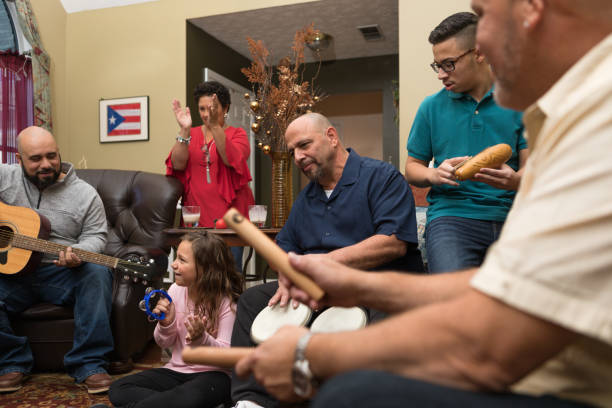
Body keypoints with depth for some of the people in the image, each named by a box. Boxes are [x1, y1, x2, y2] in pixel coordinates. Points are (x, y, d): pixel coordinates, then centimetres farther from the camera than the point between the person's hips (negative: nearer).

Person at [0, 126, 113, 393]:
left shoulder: (85, 194, 0)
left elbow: (95, 236, 0)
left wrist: (77, 254, -24)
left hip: (62, 274, 0)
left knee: (97, 274, -31)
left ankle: (88, 364, -25)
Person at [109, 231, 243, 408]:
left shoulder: (226, 302, -13)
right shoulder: (176, 290, 0)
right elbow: (165, 344, 10)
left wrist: (202, 339, -30)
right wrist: (166, 323, -13)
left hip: (212, 373, -5)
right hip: (176, 369, 6)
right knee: (118, 389, -13)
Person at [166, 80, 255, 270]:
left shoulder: (237, 134, 7)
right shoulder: (191, 135, 14)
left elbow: (232, 159, -15)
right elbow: (177, 164, -3)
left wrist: (215, 126, -24)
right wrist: (184, 130, -14)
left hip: (228, 216, -2)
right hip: (196, 217, 2)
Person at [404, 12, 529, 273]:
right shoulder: (432, 107, 12)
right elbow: (412, 168, 16)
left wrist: (514, 180, -16)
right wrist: (434, 174, -7)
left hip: (509, 215, 1)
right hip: (451, 215, -1)